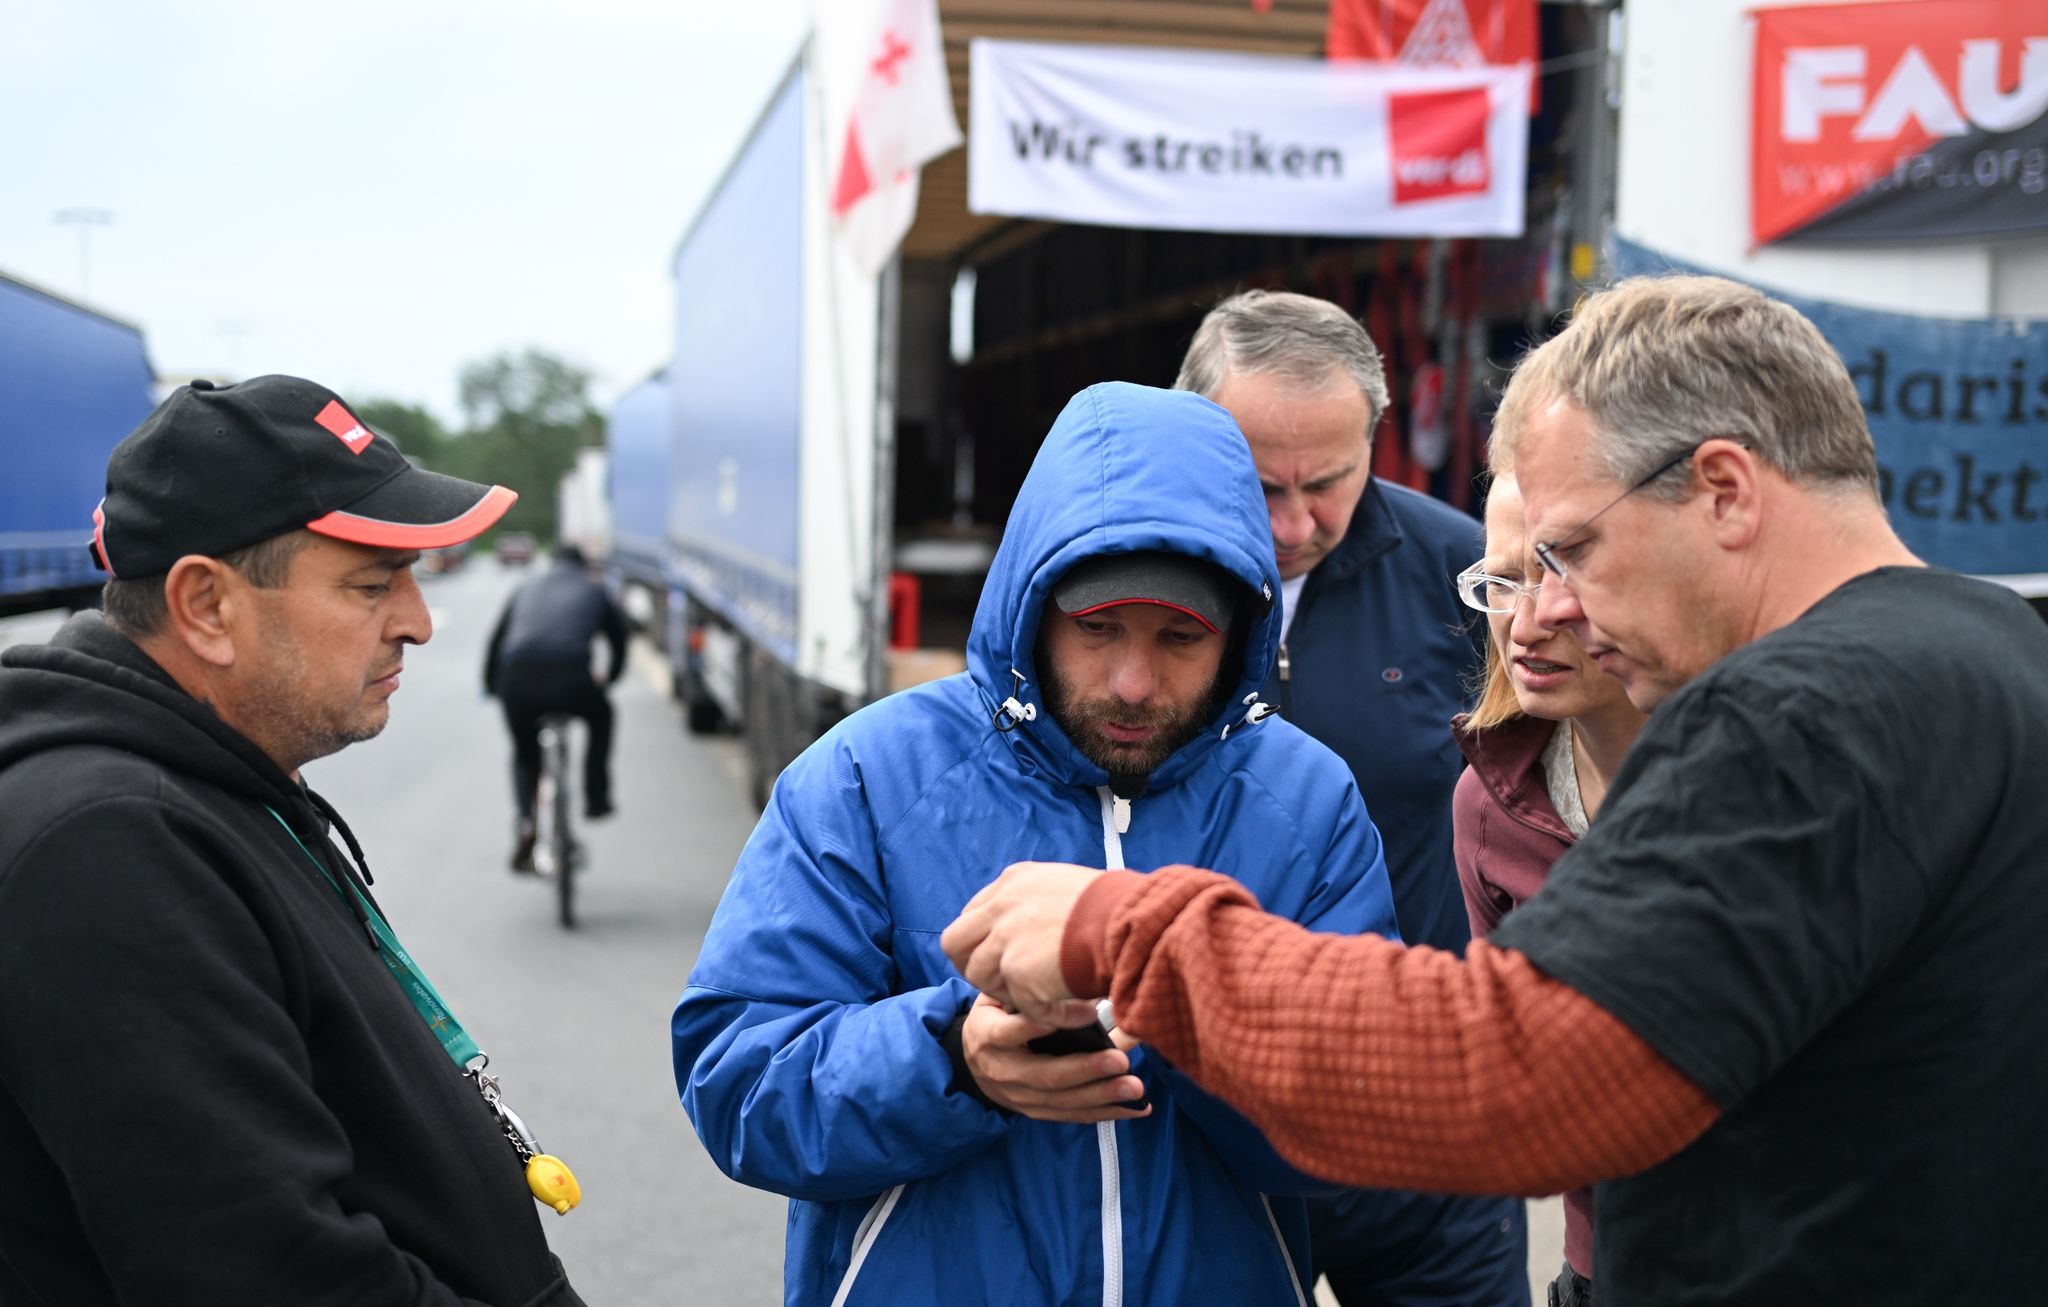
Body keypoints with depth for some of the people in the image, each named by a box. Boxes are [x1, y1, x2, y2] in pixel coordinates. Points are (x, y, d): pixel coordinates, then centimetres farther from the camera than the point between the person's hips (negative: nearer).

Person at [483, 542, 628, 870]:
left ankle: (526, 822, 3)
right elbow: (619, 639, 33)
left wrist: (490, 686, 41)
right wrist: (610, 678, 52)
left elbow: (495, 641, 29)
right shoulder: (594, 593, 25)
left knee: (524, 752, 26)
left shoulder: (526, 591, 29)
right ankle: (596, 799, 30)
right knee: (601, 716, 33)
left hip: (517, 680, 2)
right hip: (570, 680, -2)